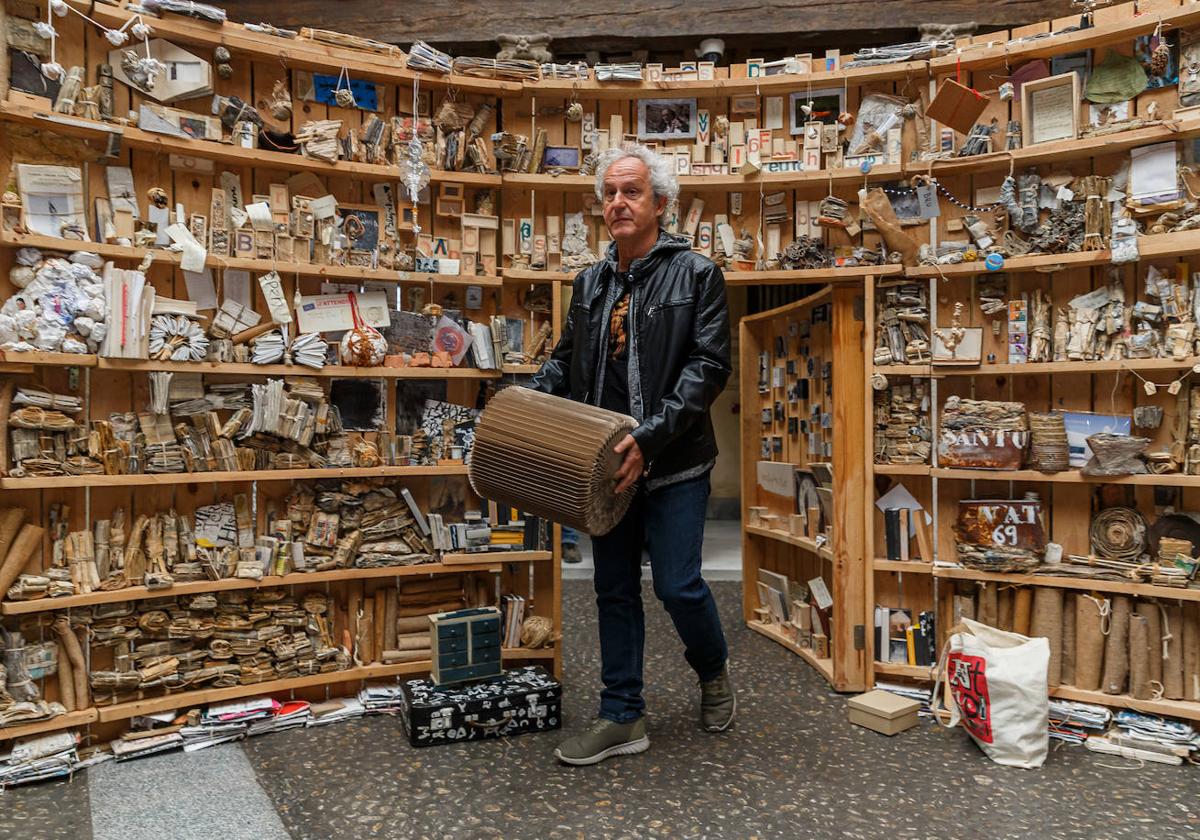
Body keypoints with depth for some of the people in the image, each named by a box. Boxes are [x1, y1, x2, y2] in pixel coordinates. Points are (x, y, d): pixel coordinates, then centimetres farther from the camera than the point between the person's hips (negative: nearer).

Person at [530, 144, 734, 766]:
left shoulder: (695, 274, -5)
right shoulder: (589, 282, 12)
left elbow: (709, 365, -13)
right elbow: (565, 360, 17)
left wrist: (651, 436, -23)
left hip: (674, 464, -5)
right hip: (607, 466, 6)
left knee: (677, 585, -3)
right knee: (614, 592, 11)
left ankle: (714, 673, 30)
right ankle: (622, 719, 24)